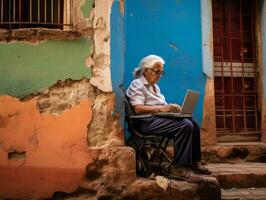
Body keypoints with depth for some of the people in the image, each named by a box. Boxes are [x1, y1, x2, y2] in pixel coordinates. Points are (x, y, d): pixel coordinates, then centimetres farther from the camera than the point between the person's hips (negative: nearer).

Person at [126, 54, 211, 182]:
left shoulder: (155, 86, 25)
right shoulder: (137, 85, -4)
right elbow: (138, 109, -18)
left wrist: (170, 107, 1)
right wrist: (161, 108, -23)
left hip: (159, 118, 9)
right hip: (147, 121, -9)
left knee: (193, 123, -10)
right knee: (185, 126, -27)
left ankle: (194, 162, -6)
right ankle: (180, 167, -27)